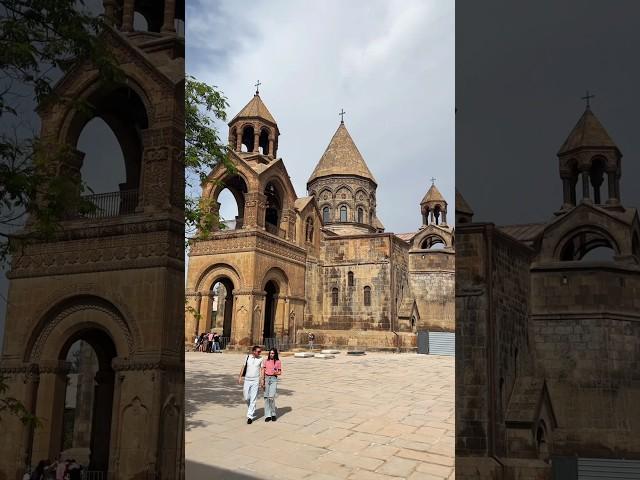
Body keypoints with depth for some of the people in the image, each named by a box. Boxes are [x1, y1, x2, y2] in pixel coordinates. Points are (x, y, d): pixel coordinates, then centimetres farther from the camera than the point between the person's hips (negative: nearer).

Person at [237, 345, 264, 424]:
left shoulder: (260, 359, -1)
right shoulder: (247, 357, 1)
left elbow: (261, 369, 1)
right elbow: (243, 367, 8)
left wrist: (261, 379, -10)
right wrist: (240, 377, 6)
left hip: (255, 381, -2)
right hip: (247, 380, 2)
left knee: (253, 399, -5)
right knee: (246, 397, 5)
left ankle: (250, 416, -1)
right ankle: (252, 410, 33)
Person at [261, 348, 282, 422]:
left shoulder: (278, 362, 0)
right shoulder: (266, 361, 6)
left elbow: (280, 373, 5)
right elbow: (263, 371, 6)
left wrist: (276, 373, -17)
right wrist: (262, 381, -2)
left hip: (274, 379, -2)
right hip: (266, 379, 3)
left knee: (271, 397, -13)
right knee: (266, 397, 2)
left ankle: (273, 414, 6)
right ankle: (267, 415, 10)